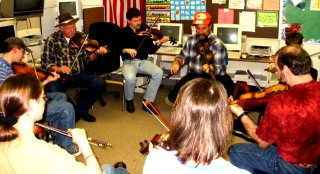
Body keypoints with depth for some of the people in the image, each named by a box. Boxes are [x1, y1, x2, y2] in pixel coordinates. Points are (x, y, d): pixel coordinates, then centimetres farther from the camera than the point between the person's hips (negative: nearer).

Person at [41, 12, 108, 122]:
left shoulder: (81, 38, 5)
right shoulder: (52, 40, -1)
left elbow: (87, 59, 4)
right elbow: (45, 62, -3)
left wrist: (96, 53, -16)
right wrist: (57, 68, -21)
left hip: (79, 74, 3)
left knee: (100, 84, -19)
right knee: (52, 90, -32)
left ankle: (81, 109, 5)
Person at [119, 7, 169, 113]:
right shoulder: (123, 32, 3)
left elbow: (151, 50, 3)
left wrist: (159, 42, -14)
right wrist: (126, 50, -21)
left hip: (143, 61, 3)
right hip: (129, 62, -3)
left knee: (159, 73, -24)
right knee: (130, 78, -35)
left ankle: (148, 101, -10)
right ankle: (129, 101, -3)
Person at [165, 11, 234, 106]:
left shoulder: (217, 44, -12)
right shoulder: (191, 40, 4)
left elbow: (221, 68, -17)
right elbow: (183, 56, 14)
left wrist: (211, 69, -40)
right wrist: (176, 62, -9)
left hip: (211, 78, -3)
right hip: (193, 75, 3)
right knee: (172, 97, -17)